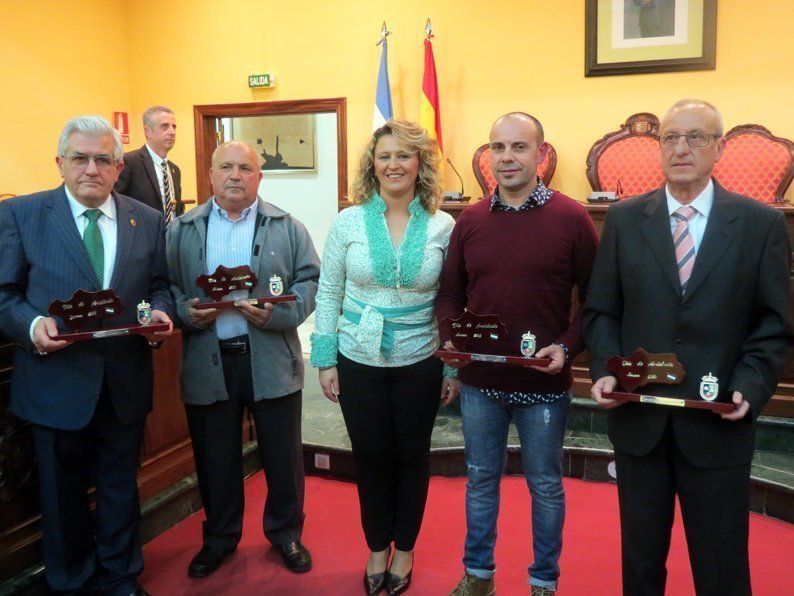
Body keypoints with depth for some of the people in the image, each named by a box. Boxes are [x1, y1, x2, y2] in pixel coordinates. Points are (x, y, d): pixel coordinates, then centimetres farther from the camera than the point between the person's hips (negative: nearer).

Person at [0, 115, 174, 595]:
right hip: (56, 380, -2)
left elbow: (160, 285, 8)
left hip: (126, 381, 2)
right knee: (63, 491, 16)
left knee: (120, 485, 17)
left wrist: (161, 313, -14)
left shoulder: (148, 221, 3)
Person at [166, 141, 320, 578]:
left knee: (282, 455, 10)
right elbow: (164, 286, 5)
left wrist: (279, 313, -18)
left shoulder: (288, 227, 3)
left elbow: (310, 281, -2)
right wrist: (185, 312, -15)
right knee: (215, 457, 14)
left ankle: (285, 532, 32)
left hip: (271, 360, 0)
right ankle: (219, 537, 35)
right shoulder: (180, 230, 6)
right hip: (206, 362, 1)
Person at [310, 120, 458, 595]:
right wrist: (325, 360, -1)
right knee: (371, 458, 13)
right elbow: (328, 295, 1)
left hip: (420, 364, 0)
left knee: (412, 457, 14)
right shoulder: (348, 222, -4)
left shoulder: (443, 227, -5)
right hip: (359, 362, 1)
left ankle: (405, 549, 35)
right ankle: (377, 548, 36)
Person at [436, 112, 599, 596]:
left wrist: (567, 348, -18)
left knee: (545, 484, 14)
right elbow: (450, 293, 9)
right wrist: (451, 338, -8)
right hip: (480, 380, 3)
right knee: (481, 478, 17)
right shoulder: (470, 221, 2)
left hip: (544, 383, -3)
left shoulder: (572, 219, -7)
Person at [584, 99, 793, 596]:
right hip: (638, 419, 2)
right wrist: (605, 370, -10)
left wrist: (749, 386, -14)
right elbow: (602, 311, 5)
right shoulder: (624, 219, 3)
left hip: (717, 425, -1)